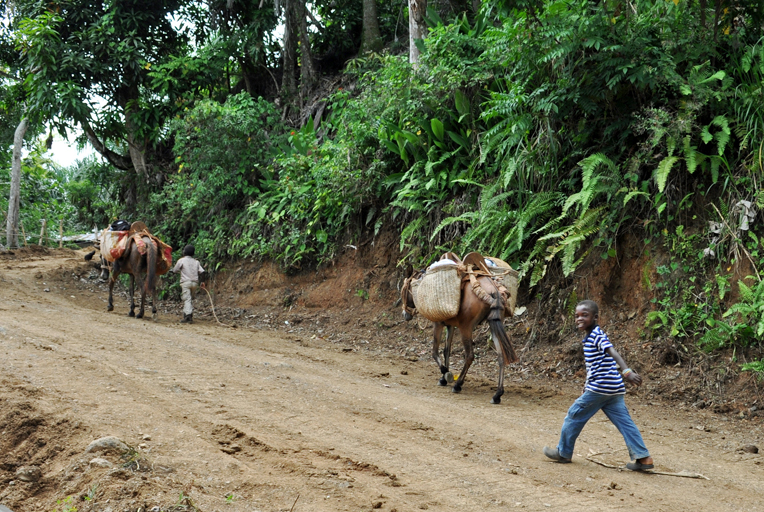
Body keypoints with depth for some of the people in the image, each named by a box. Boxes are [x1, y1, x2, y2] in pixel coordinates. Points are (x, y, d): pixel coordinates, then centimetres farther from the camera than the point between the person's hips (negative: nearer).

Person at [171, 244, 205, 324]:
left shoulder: (181, 261, 0)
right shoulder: (196, 262, 12)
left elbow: (174, 270, 6)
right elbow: (201, 272, 3)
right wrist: (202, 281, 4)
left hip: (185, 282, -4)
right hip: (194, 283, 4)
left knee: (187, 299, -11)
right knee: (190, 299, 14)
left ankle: (187, 315, -25)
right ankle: (190, 315, 10)